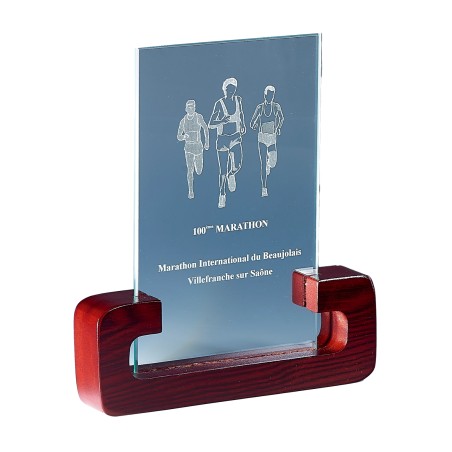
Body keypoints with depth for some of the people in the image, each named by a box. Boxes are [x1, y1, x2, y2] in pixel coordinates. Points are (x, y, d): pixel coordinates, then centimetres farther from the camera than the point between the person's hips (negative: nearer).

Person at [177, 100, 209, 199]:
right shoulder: (183, 121, -2)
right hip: (188, 147, 0)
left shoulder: (199, 117, -8)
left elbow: (205, 129, 8)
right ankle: (191, 192, -3)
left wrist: (207, 142, 8)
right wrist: (183, 137, -20)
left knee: (199, 172, 7)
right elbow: (178, 137, 3)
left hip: (198, 147, 0)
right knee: (189, 170, -12)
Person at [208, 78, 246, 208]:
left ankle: (231, 175, 20)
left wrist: (243, 125, 18)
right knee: (223, 170, 0)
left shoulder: (238, 100, 2)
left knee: (237, 165, -16)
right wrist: (222, 121, -28)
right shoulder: (219, 104, -10)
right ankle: (222, 195, 16)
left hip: (236, 138, 3)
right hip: (222, 139, -3)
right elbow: (210, 124, -11)